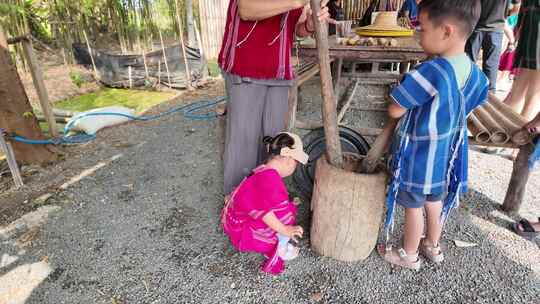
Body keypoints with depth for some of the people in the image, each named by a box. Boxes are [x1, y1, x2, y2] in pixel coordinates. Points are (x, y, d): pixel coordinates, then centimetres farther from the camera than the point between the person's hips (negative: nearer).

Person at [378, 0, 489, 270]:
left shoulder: (431, 72, -30)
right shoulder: (474, 73, -4)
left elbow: (395, 110, -23)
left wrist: (407, 88, -5)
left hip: (417, 158, -7)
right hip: (444, 155, 7)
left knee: (413, 206, 12)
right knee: (434, 201, 25)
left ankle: (409, 255, 34)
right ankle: (432, 246, 47)